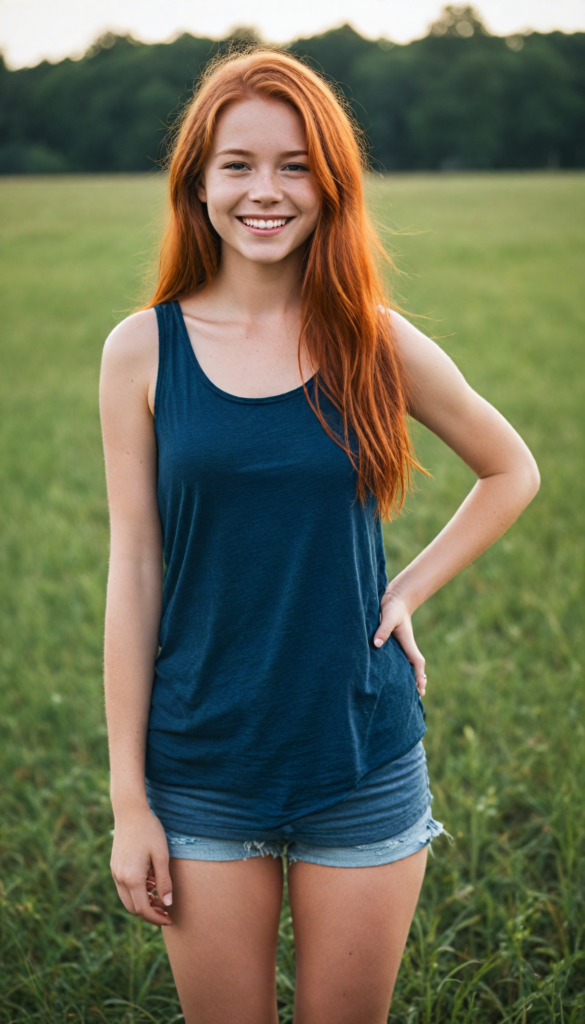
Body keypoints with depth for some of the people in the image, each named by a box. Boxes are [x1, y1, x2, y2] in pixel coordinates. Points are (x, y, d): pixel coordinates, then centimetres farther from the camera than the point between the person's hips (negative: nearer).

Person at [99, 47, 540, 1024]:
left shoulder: (377, 344, -3)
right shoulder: (144, 349, -4)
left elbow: (511, 472, 13)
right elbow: (133, 575, -3)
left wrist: (409, 591, 1)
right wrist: (128, 798, -3)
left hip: (363, 769, 1)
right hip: (203, 776, 0)